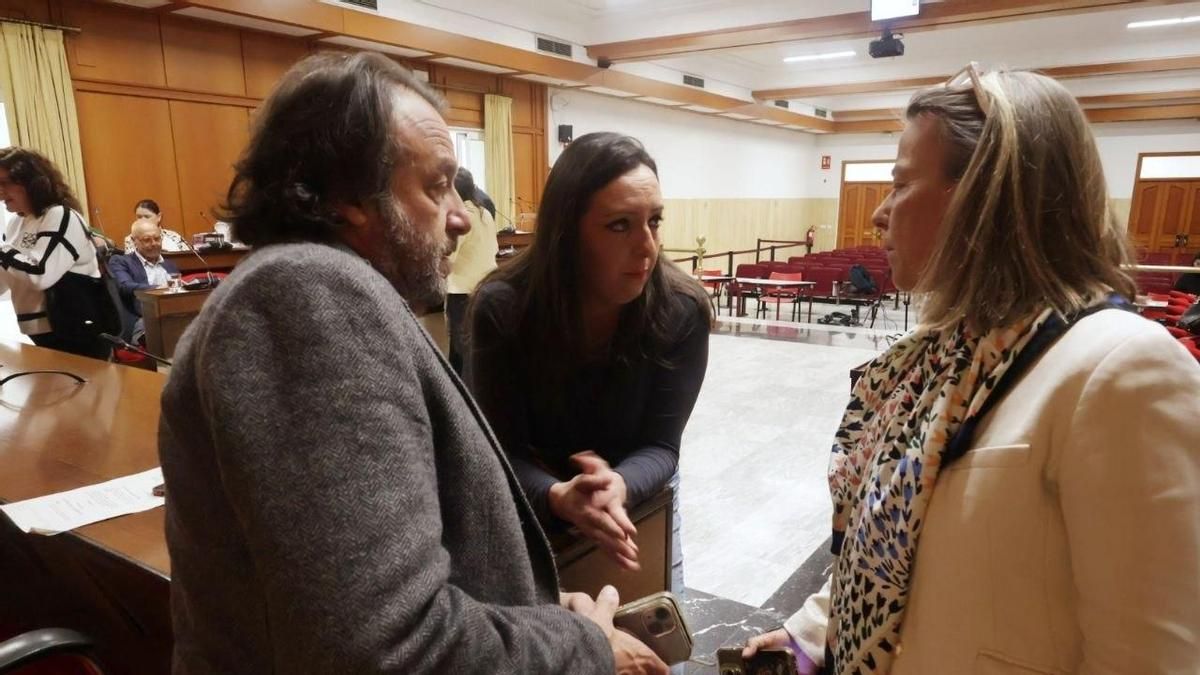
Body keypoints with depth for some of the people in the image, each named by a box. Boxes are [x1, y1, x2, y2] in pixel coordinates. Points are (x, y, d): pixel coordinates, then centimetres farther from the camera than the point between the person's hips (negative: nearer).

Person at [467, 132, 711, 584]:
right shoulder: (502, 308, -28)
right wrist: (558, 496, -45)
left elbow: (661, 444, -21)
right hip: (535, 510, -1)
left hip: (638, 497, 2)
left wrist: (620, 486, -43)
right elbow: (502, 451, -24)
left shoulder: (683, 310, -26)